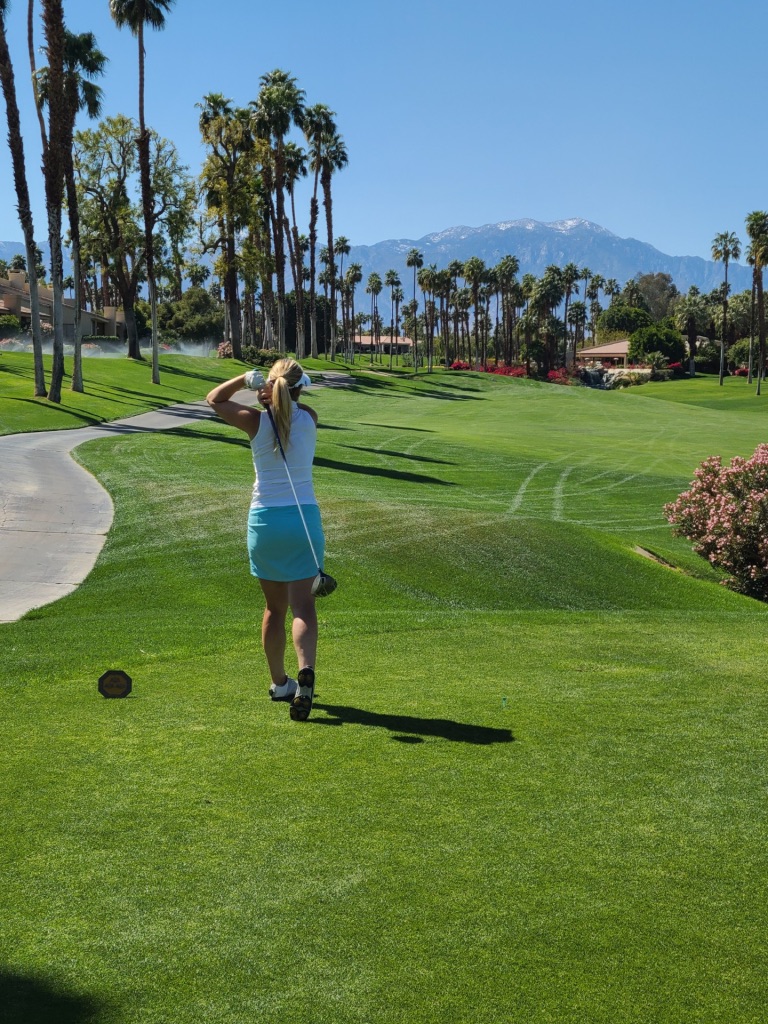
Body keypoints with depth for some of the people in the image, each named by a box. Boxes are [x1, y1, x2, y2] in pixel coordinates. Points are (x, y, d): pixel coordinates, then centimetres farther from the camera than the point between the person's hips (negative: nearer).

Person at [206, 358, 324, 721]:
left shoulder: (256, 422, -4)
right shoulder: (309, 419, -3)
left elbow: (214, 399, 12)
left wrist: (245, 379, 0)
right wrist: (281, 398, 2)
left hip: (264, 520, 1)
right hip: (304, 518, -1)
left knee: (275, 607, 13)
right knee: (302, 603, -6)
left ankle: (279, 683, 25)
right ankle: (306, 670, -29)